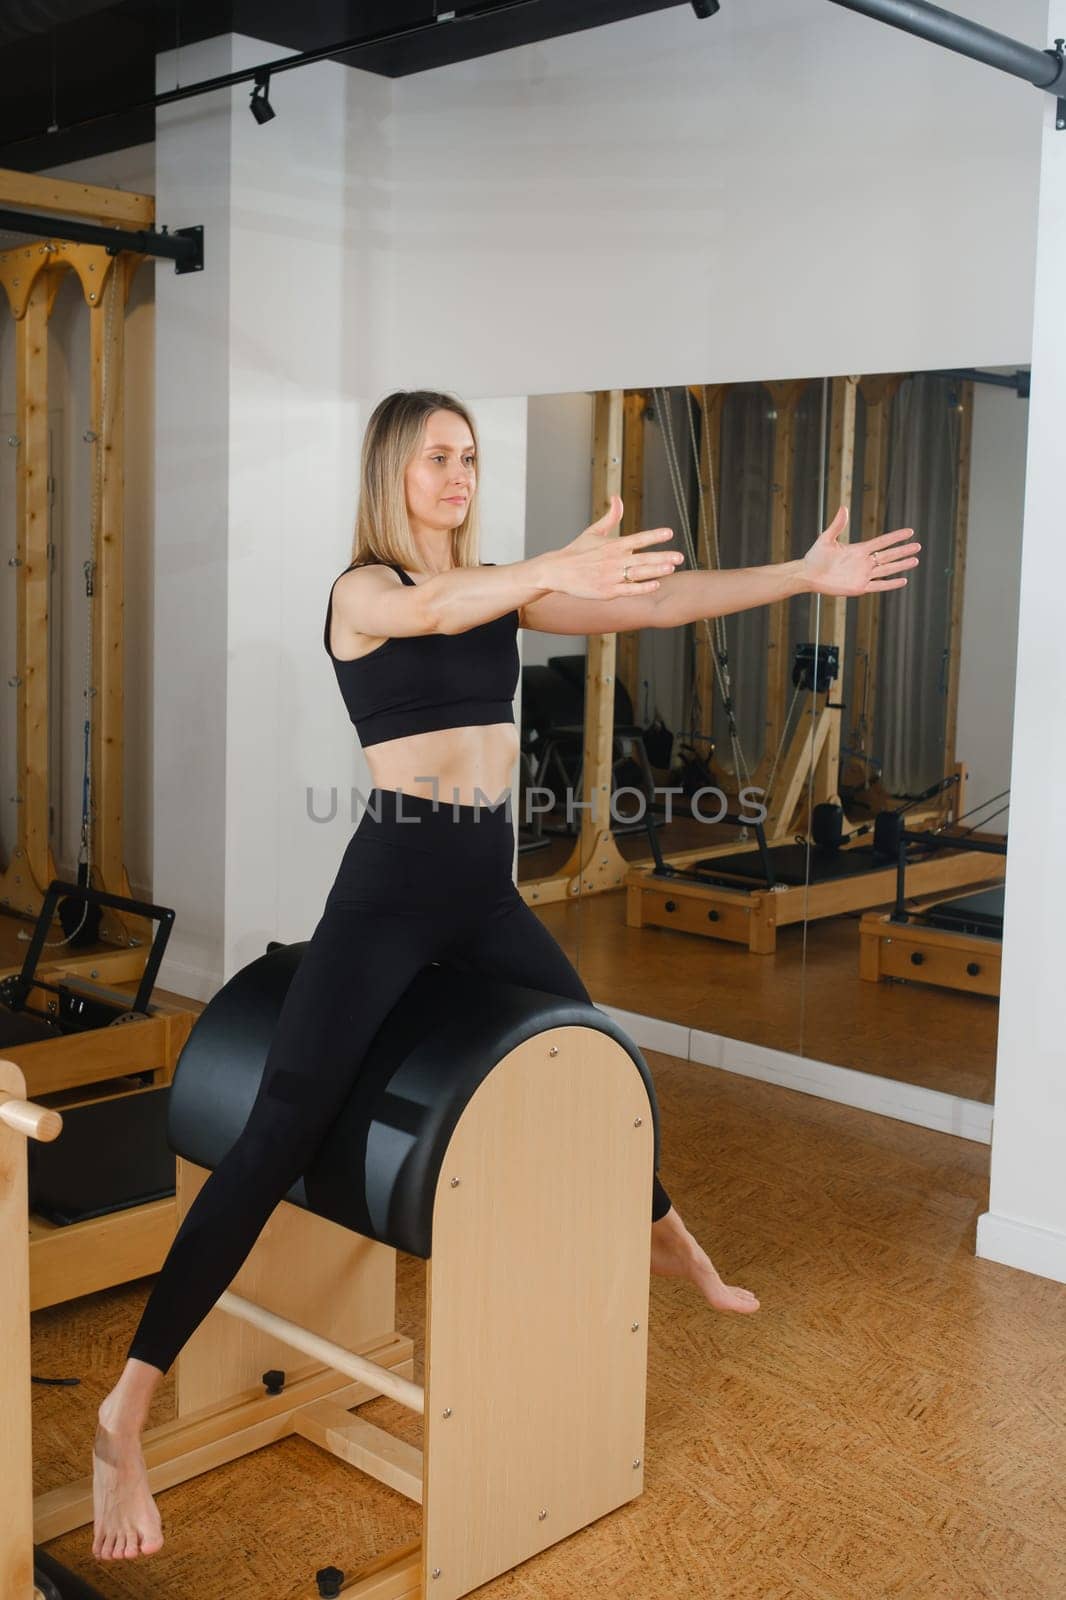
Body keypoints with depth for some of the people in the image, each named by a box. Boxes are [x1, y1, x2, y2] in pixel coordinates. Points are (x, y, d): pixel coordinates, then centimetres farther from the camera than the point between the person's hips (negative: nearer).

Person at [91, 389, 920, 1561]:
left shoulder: (497, 585, 11)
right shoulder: (362, 587, -6)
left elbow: (654, 603, 4)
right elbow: (430, 611, -31)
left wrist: (804, 575, -1)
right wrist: (553, 571, -49)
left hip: (484, 882, 7)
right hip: (391, 879, -7)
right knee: (280, 1137, -14)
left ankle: (667, 1242, 51)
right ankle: (124, 1417, -8)